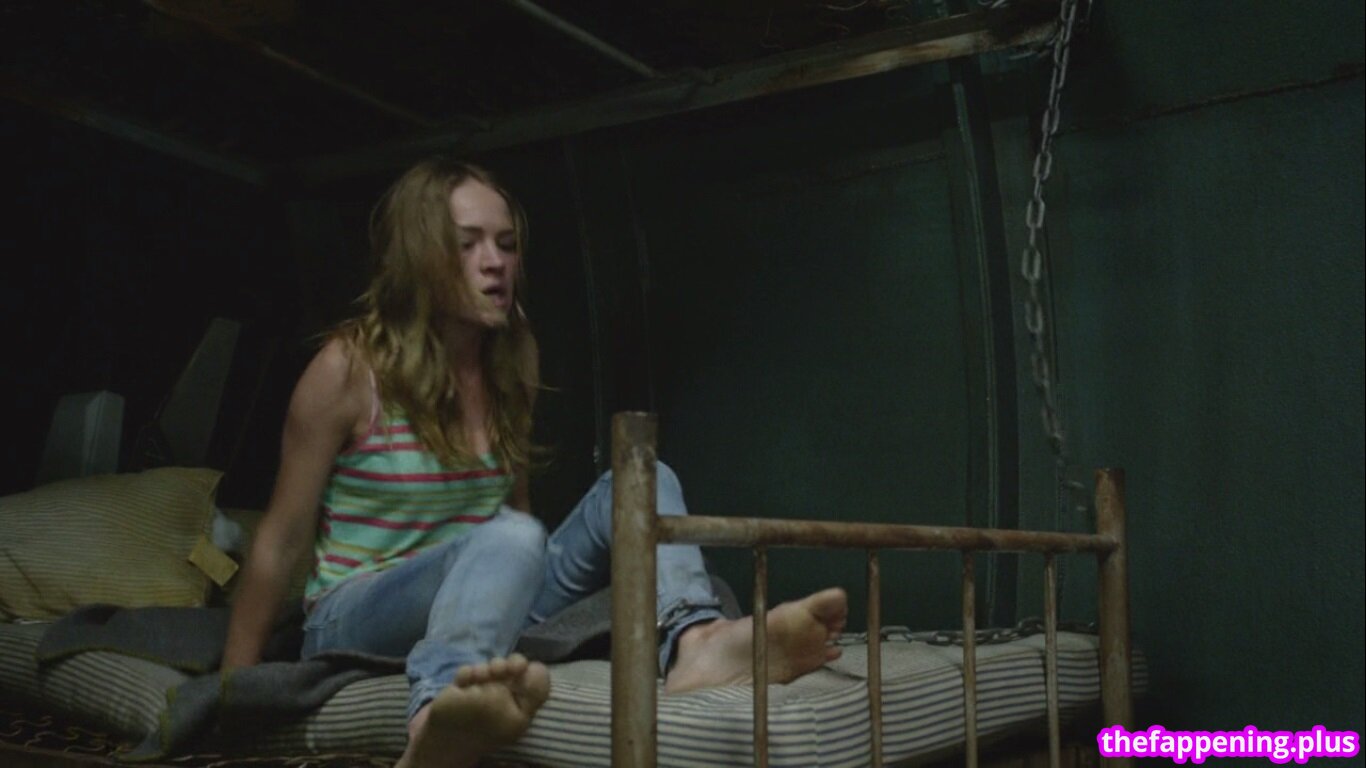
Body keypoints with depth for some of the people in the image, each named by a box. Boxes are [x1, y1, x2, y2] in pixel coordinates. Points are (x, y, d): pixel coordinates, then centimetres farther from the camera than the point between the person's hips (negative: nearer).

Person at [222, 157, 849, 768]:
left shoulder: (511, 365, 4)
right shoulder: (347, 368, -12)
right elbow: (281, 541, -8)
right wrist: (233, 688, -6)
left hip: (462, 600, 6)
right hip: (352, 622, -5)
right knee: (508, 540, -37)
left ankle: (694, 641, -44)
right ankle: (439, 716, -68)